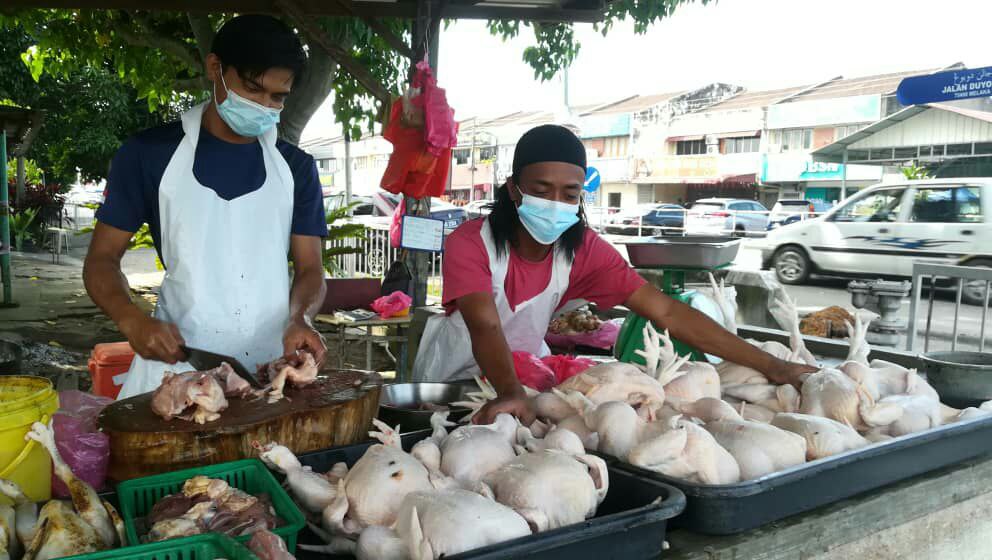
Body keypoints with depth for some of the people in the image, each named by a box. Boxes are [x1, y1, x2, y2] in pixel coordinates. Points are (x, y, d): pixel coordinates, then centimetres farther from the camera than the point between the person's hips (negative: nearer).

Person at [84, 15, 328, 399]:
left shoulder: (295, 167, 9)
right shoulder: (150, 154, 3)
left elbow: (309, 268, 9)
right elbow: (102, 259, 5)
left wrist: (299, 318, -14)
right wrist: (133, 321, -15)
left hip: (271, 366, 2)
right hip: (176, 361, -2)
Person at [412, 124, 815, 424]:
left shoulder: (583, 250, -16)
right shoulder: (469, 244, -26)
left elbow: (665, 312, -20)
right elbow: (485, 327, -39)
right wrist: (510, 393, -60)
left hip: (525, 376, 3)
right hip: (453, 380, -2)